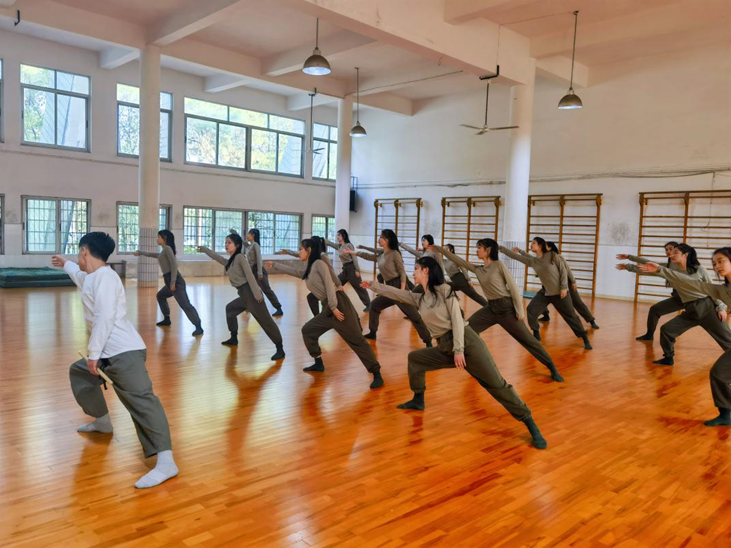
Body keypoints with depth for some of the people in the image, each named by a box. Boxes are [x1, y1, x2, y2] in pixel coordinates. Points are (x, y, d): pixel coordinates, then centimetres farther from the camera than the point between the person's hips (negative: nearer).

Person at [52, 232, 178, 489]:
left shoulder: (105, 276, -12)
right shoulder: (93, 277, 20)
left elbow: (106, 317, -22)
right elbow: (81, 275, 48)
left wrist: (93, 352, -20)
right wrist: (66, 264, 64)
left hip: (124, 352, -11)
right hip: (109, 353, 11)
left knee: (141, 399, -23)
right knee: (78, 372, 32)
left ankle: (166, 462, -34)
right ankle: (102, 421, 44)